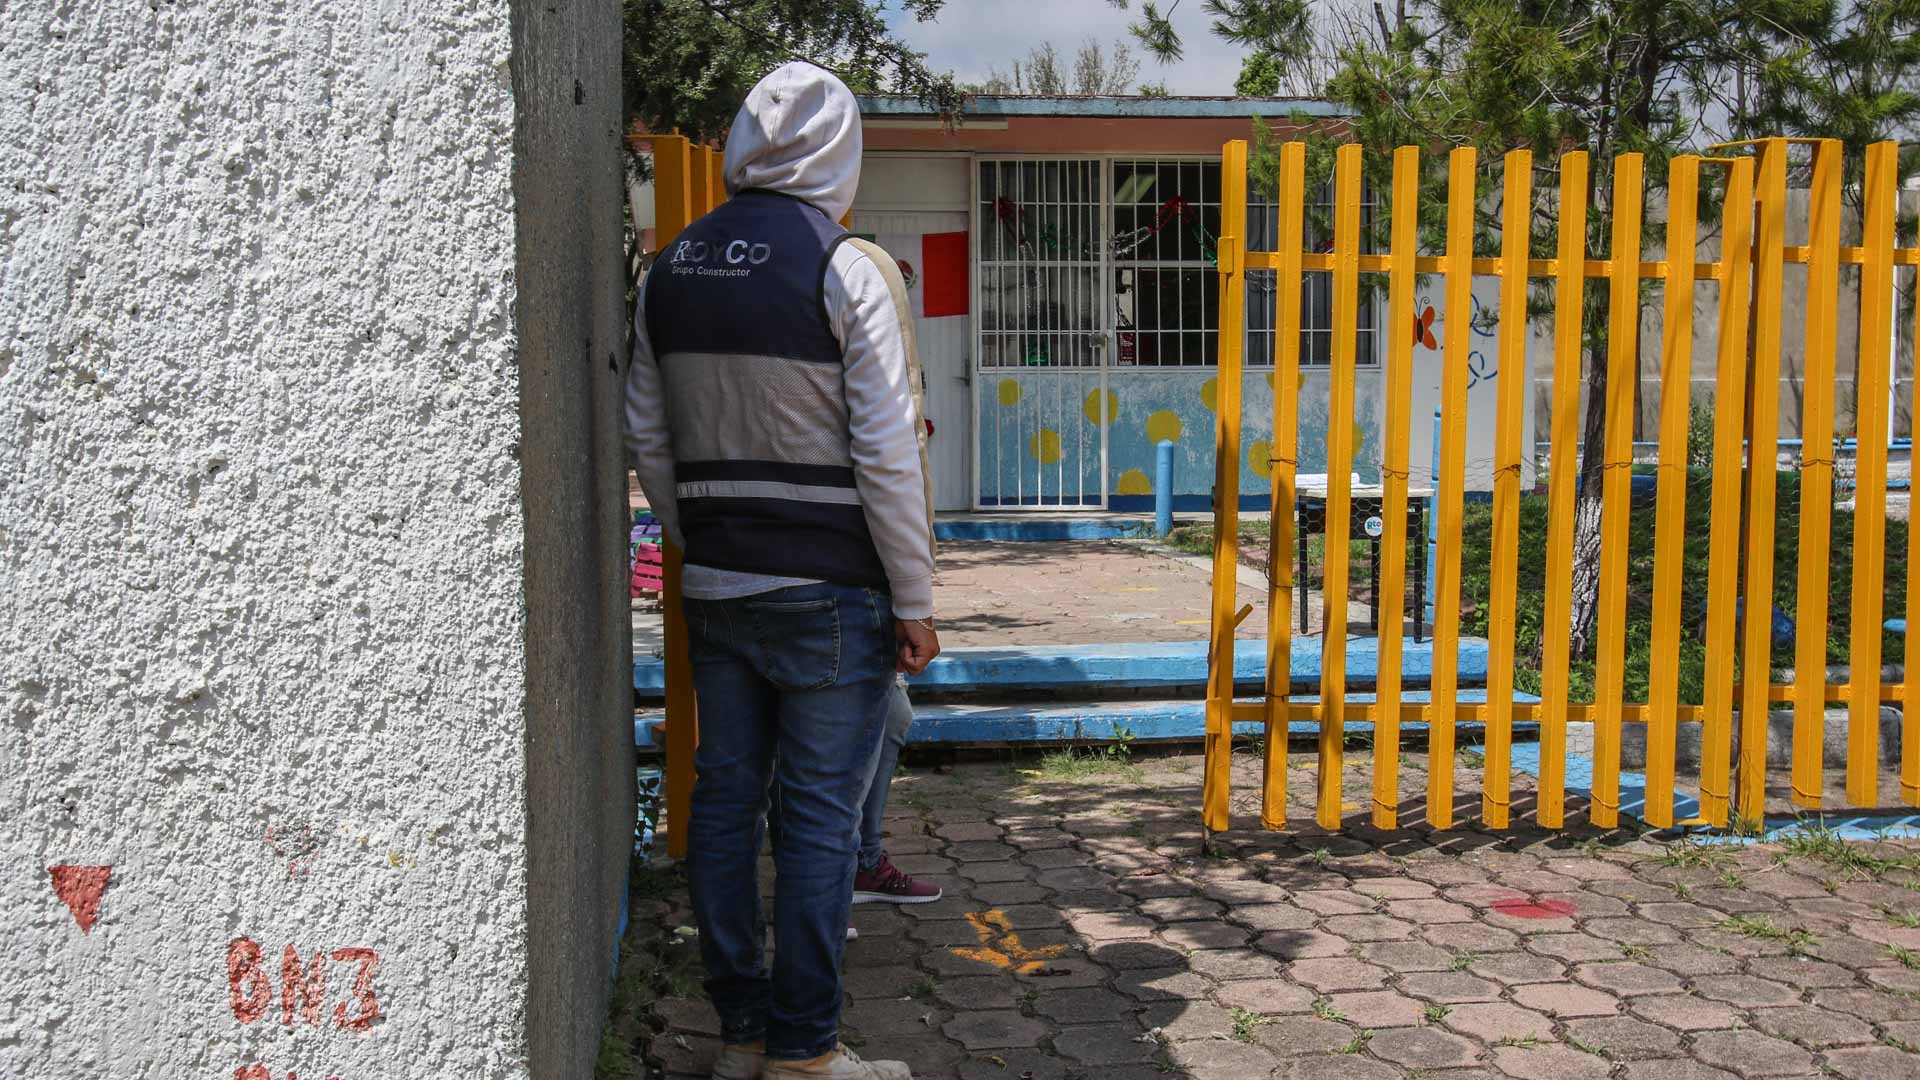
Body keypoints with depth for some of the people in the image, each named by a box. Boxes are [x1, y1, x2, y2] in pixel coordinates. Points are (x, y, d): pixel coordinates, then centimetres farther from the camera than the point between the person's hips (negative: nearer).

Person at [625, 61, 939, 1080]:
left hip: (715, 588, 6)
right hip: (827, 591, -6)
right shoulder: (843, 269, -11)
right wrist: (914, 601, -6)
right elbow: (885, 452, -13)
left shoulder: (670, 270, 7)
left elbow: (648, 441, 11)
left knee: (724, 798, 12)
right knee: (818, 815, 2)